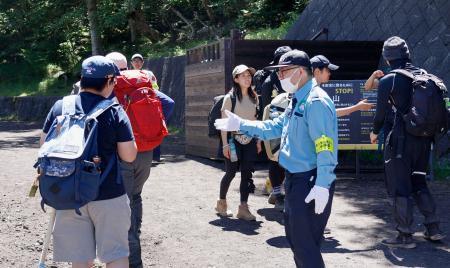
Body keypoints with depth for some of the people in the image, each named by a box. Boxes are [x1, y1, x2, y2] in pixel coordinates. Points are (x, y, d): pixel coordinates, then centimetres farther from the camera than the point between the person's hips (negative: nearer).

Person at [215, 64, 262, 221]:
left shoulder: (254, 97, 8)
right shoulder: (230, 97, -8)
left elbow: (256, 120, 13)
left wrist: (258, 140, 10)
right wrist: (225, 144, -14)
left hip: (250, 140, 5)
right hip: (234, 139, -4)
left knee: (247, 174, 1)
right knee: (231, 172, 3)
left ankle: (243, 208, 4)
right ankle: (221, 202, 23)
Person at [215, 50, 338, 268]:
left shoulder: (316, 102, -18)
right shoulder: (297, 101, 14)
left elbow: (325, 147, -24)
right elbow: (275, 127, 23)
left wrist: (323, 185, -28)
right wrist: (240, 124, 20)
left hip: (311, 183, -11)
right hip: (295, 179, 11)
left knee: (305, 243, -7)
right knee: (294, 235, 21)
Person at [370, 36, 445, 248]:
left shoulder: (388, 80, -8)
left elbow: (381, 111, -5)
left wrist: (375, 132, 13)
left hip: (402, 139, -6)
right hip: (424, 138, 6)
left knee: (401, 186, 2)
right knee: (418, 181, 20)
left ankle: (405, 236, 5)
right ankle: (433, 228, 21)